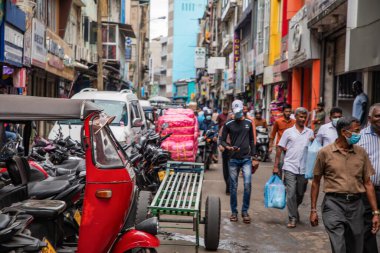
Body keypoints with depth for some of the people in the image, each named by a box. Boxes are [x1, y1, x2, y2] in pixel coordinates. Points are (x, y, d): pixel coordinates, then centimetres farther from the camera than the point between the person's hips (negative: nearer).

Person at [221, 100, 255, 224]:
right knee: (233, 186, 4)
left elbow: (251, 140, 14)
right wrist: (228, 147, -17)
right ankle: (234, 212, 17)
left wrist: (252, 155, 10)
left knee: (247, 184, -11)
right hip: (233, 159, -1)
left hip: (246, 159, 1)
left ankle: (245, 211, 2)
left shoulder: (248, 123, 9)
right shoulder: (229, 124, 2)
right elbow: (222, 140, 4)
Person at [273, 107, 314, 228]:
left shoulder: (310, 132, 9)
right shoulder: (288, 132, 2)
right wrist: (276, 166, 0)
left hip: (303, 168, 3)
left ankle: (294, 210, 38)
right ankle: (292, 218, 2)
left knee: (300, 194, 13)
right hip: (290, 167, -3)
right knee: (291, 194, -6)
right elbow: (280, 149, 4)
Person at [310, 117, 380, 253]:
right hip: (334, 203, -3)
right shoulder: (325, 152, -2)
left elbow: (368, 183, 8)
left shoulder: (361, 152, 6)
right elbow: (316, 182, 6)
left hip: (356, 205, 4)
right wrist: (313, 210, 5)